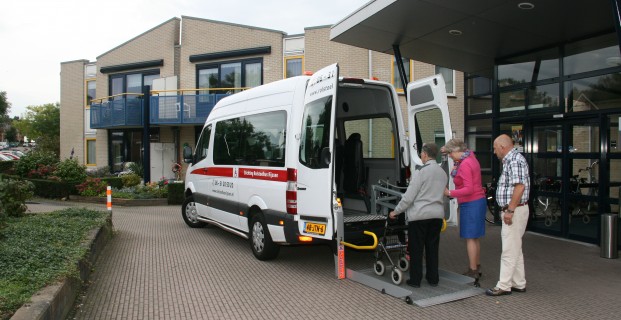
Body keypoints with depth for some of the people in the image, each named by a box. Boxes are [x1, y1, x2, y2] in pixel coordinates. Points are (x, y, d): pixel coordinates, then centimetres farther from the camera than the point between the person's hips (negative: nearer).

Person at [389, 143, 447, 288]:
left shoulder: (420, 171, -14)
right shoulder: (443, 173, 8)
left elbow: (409, 196, -14)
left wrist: (396, 211, -4)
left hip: (419, 215, -6)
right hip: (437, 214, 6)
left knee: (416, 249, 5)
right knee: (432, 248, 15)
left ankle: (415, 280, 12)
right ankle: (433, 278, 23)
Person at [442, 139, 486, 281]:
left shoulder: (464, 165, -19)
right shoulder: (470, 156, 9)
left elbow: (469, 189, -23)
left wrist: (450, 193, -20)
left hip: (471, 204, -10)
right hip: (478, 201, 10)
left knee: (470, 238, -4)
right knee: (475, 238, 16)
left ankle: (473, 271, 1)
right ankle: (477, 268, 25)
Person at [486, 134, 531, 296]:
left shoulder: (515, 160, -16)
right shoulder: (510, 160, 16)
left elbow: (520, 186, -25)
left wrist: (510, 210, -24)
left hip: (515, 210, -11)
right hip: (512, 210, 11)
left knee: (509, 250, -5)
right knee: (515, 249, 16)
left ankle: (504, 286, 2)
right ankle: (519, 284, 25)